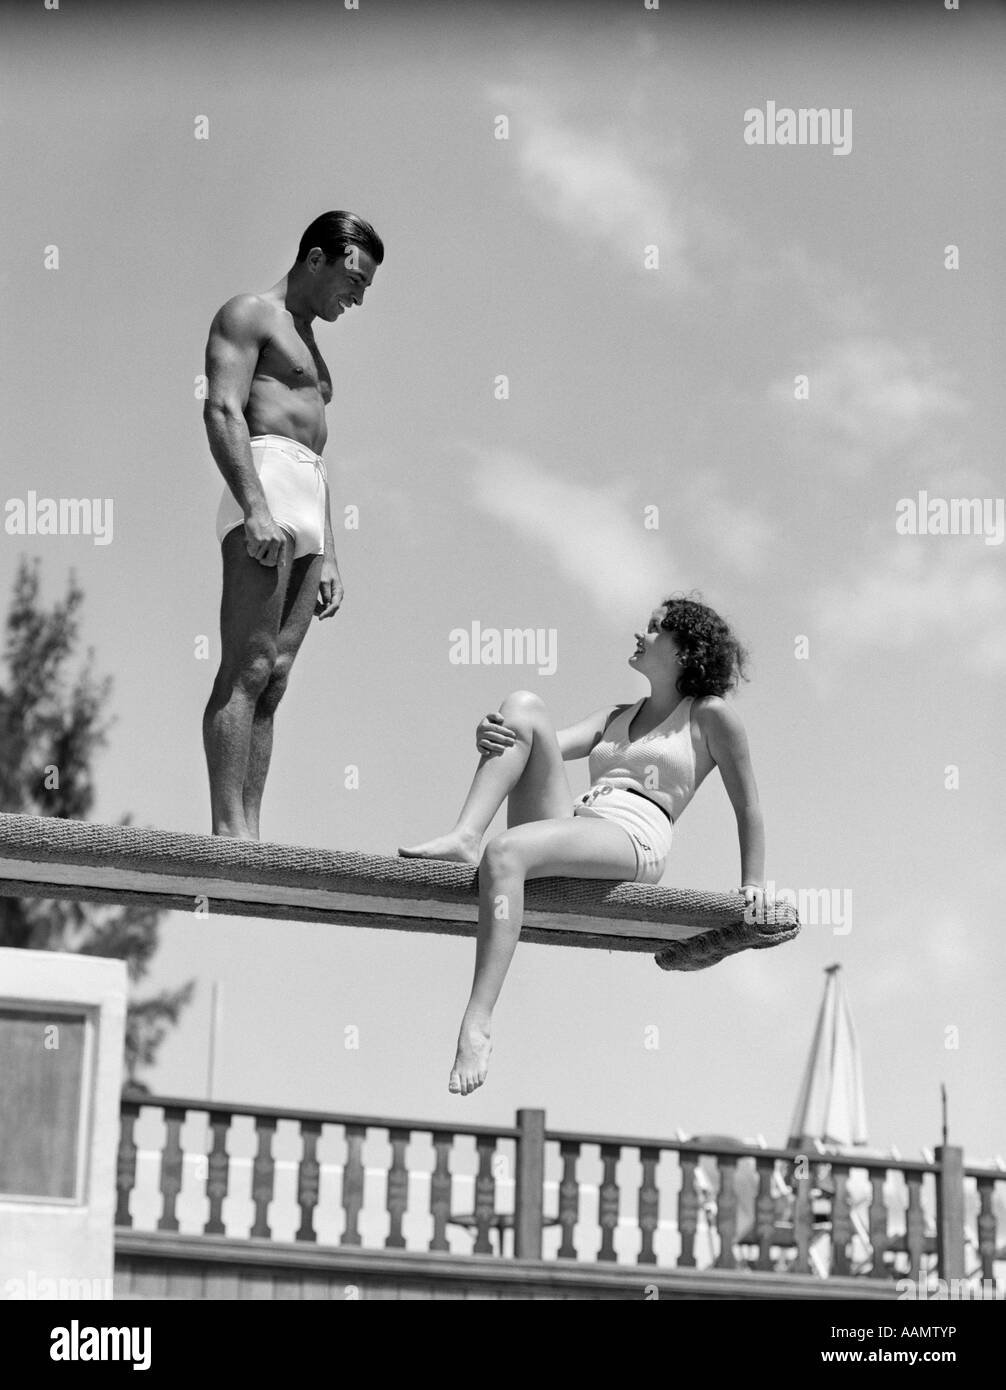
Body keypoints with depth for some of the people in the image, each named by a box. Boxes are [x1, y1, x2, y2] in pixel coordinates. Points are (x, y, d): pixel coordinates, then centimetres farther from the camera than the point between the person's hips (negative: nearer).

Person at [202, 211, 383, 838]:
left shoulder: (307, 344, 30)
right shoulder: (249, 314, 2)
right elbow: (222, 411, -12)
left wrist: (328, 557, 23)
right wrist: (256, 509, -23)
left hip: (307, 505, 9)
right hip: (264, 482, -9)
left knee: (274, 678, 0)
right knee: (248, 668, -16)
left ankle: (250, 833, -4)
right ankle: (229, 831, -22)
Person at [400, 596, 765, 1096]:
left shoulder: (710, 716, 12)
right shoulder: (615, 717, 30)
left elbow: (748, 808, 13)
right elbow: (548, 745, 15)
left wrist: (753, 885, 8)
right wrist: (488, 738, -6)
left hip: (633, 839, -7)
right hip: (567, 821, 7)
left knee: (504, 853, -36)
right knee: (523, 704, -10)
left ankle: (478, 1023, -43)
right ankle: (465, 837, -28)